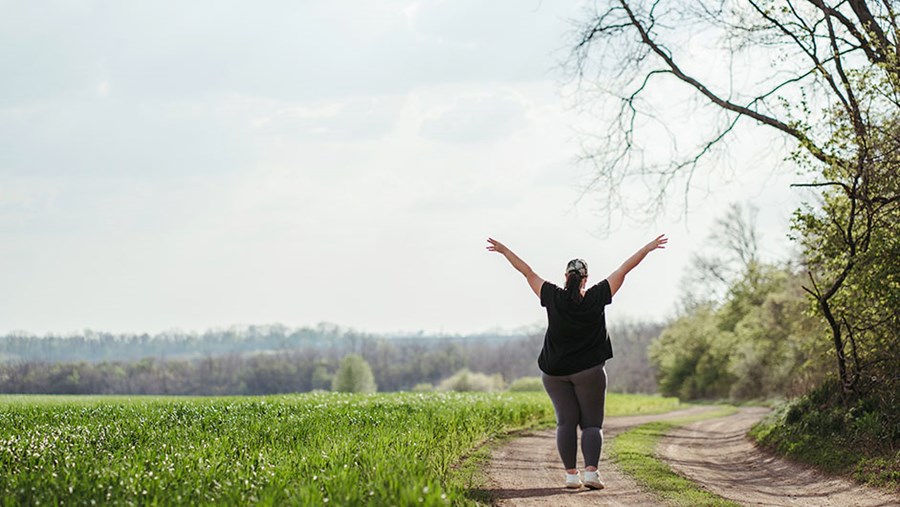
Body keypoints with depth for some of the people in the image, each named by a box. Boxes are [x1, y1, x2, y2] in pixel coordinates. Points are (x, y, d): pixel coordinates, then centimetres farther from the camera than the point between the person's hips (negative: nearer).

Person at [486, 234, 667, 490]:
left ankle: (571, 474, -5)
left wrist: (503, 250, 11)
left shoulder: (554, 297, -4)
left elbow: (527, 272, 3)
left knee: (566, 421, 5)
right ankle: (591, 471, -16)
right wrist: (648, 248, 8)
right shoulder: (596, 298, -5)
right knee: (591, 423, 2)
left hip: (555, 371, 1)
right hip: (589, 370, -1)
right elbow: (623, 270, 2)